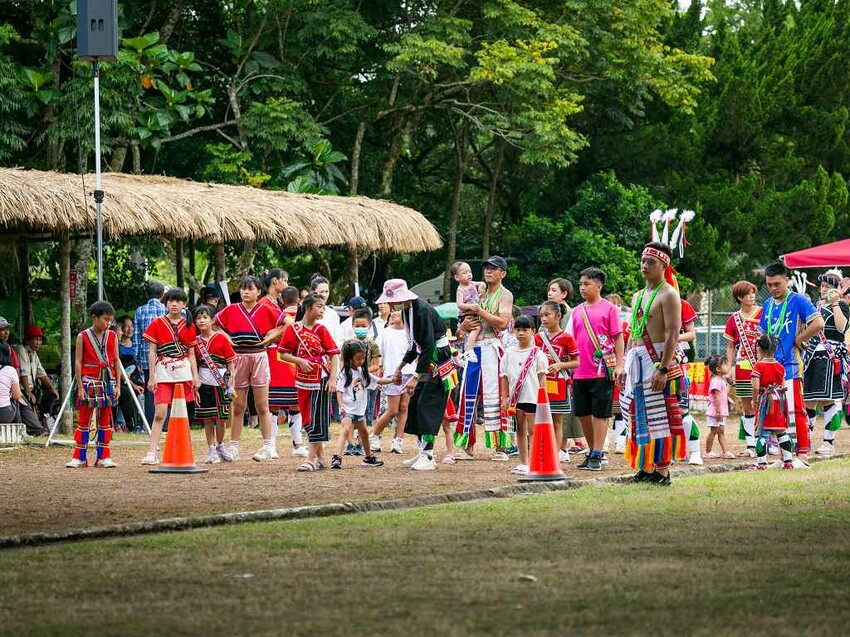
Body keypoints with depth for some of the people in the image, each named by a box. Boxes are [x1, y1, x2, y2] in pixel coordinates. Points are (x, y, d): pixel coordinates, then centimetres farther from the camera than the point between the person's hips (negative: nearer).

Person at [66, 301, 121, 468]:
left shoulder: (112, 336, 6)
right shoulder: (83, 337, -3)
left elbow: (116, 362, 8)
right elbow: (78, 362, -4)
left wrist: (117, 385, 2)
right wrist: (80, 387, -9)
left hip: (108, 382, 3)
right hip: (89, 381, -3)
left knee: (105, 420, 6)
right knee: (83, 420, 1)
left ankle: (103, 457, 10)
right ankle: (79, 457, 4)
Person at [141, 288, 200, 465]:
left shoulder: (188, 326, 9)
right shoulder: (157, 324, 2)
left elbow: (191, 354, 13)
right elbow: (152, 352, 1)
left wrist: (195, 376, 6)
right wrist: (152, 376, -4)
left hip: (184, 373, 3)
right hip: (163, 373, -3)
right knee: (160, 413, -11)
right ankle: (152, 453, -14)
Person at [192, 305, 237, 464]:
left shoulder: (221, 339, 0)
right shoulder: (195, 342, 6)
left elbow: (231, 362, 1)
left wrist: (231, 384, -4)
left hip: (221, 384, -2)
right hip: (204, 384, 2)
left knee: (221, 418, 1)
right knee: (207, 419, 3)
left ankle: (220, 446, 21)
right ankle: (211, 450, 11)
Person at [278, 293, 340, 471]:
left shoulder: (321, 330, -3)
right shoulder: (293, 329, -1)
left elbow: (334, 355, -4)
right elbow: (283, 354, 0)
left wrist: (332, 379, -13)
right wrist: (300, 360, -17)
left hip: (321, 379, -2)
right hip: (303, 379, 3)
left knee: (318, 419, -6)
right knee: (308, 419, 8)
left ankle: (311, 458, -6)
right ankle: (321, 456, 18)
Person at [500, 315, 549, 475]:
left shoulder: (537, 353, -2)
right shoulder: (509, 354, 8)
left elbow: (542, 377, -2)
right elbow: (504, 376, 11)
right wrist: (505, 397, 6)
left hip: (532, 397, -4)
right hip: (515, 397, 4)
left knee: (532, 430, -3)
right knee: (520, 431, 9)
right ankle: (523, 463, 14)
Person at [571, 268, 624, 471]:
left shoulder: (608, 308, -2)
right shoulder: (577, 311, 13)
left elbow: (618, 338, -3)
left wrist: (619, 364, -9)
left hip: (602, 371, -6)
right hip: (580, 372, 6)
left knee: (600, 414, -3)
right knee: (583, 414, 9)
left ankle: (597, 455, 1)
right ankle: (593, 452, 21)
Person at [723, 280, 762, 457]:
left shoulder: (763, 314, 0)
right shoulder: (734, 318, 7)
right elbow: (730, 346, 13)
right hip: (742, 368, 3)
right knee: (747, 406, 5)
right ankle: (750, 445, 9)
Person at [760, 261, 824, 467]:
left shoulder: (798, 301, -6)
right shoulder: (768, 305, 15)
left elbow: (818, 323, -18)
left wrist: (798, 340, -11)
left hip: (791, 365, -7)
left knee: (795, 410, -9)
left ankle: (802, 455, -7)